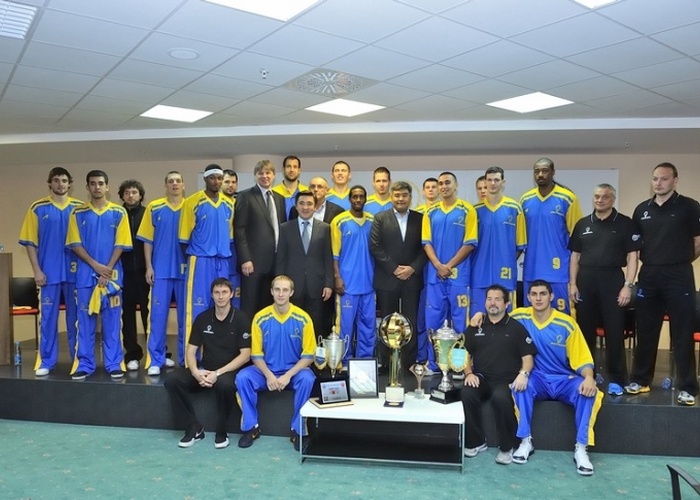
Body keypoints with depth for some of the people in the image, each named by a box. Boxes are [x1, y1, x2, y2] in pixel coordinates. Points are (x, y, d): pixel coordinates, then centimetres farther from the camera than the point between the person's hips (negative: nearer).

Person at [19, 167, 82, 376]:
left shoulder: (80, 208, 3)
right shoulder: (38, 208, 1)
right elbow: (30, 242, 0)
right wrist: (37, 270, -6)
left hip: (75, 271, 1)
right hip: (49, 272, -1)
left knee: (76, 316, 8)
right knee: (47, 317, 5)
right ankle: (46, 361, 14)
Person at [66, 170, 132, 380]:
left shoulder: (119, 212, 3)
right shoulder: (78, 213, 5)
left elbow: (121, 244, -1)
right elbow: (75, 244, 1)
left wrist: (108, 270, -9)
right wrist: (96, 265, -11)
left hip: (112, 273, -1)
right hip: (86, 273, 1)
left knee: (112, 319, 3)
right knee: (85, 319, 4)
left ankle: (114, 363, 9)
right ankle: (84, 364, 12)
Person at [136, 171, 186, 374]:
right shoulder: (154, 207, 3)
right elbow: (147, 240, 4)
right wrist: (148, 266, -2)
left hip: (186, 269, 0)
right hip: (161, 269, 0)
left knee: (185, 314, 7)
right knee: (158, 313, 0)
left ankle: (186, 357, 18)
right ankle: (156, 359, 9)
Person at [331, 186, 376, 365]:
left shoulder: (373, 221, 7)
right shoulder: (339, 221, -3)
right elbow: (334, 253, -4)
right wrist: (337, 278, -10)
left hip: (368, 282, 4)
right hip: (347, 283, -4)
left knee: (368, 323, 8)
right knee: (346, 323, 1)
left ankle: (365, 361, 19)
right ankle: (346, 362, 12)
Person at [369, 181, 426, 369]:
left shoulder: (420, 219, 8)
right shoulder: (380, 218, 5)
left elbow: (425, 247, 4)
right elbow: (375, 247, -3)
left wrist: (413, 268, -9)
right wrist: (394, 269, -9)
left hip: (412, 279, 1)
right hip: (387, 279, -1)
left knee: (411, 322, 3)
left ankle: (410, 362, 11)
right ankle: (387, 363, 13)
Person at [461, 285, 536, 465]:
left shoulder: (516, 327, 7)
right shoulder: (475, 327, 14)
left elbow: (528, 357, 3)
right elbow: (465, 354, 14)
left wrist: (523, 373, -17)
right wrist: (469, 373, -5)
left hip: (506, 380, -2)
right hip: (481, 378, 3)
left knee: (500, 398, -36)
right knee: (467, 393, -30)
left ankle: (506, 447, -14)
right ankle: (476, 442, -10)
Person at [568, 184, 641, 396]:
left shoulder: (625, 224, 1)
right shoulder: (582, 224, 11)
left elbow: (632, 256, -3)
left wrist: (628, 285, -11)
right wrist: (572, 283, 4)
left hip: (612, 280, -3)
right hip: (585, 281, 3)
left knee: (614, 332, 0)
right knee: (585, 331, 9)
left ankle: (616, 379, 10)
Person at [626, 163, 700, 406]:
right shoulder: (642, 209, 10)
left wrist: (679, 262, 6)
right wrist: (651, 261, 8)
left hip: (678, 277, -3)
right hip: (648, 276, 4)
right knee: (645, 332, 10)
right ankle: (640, 379, 20)